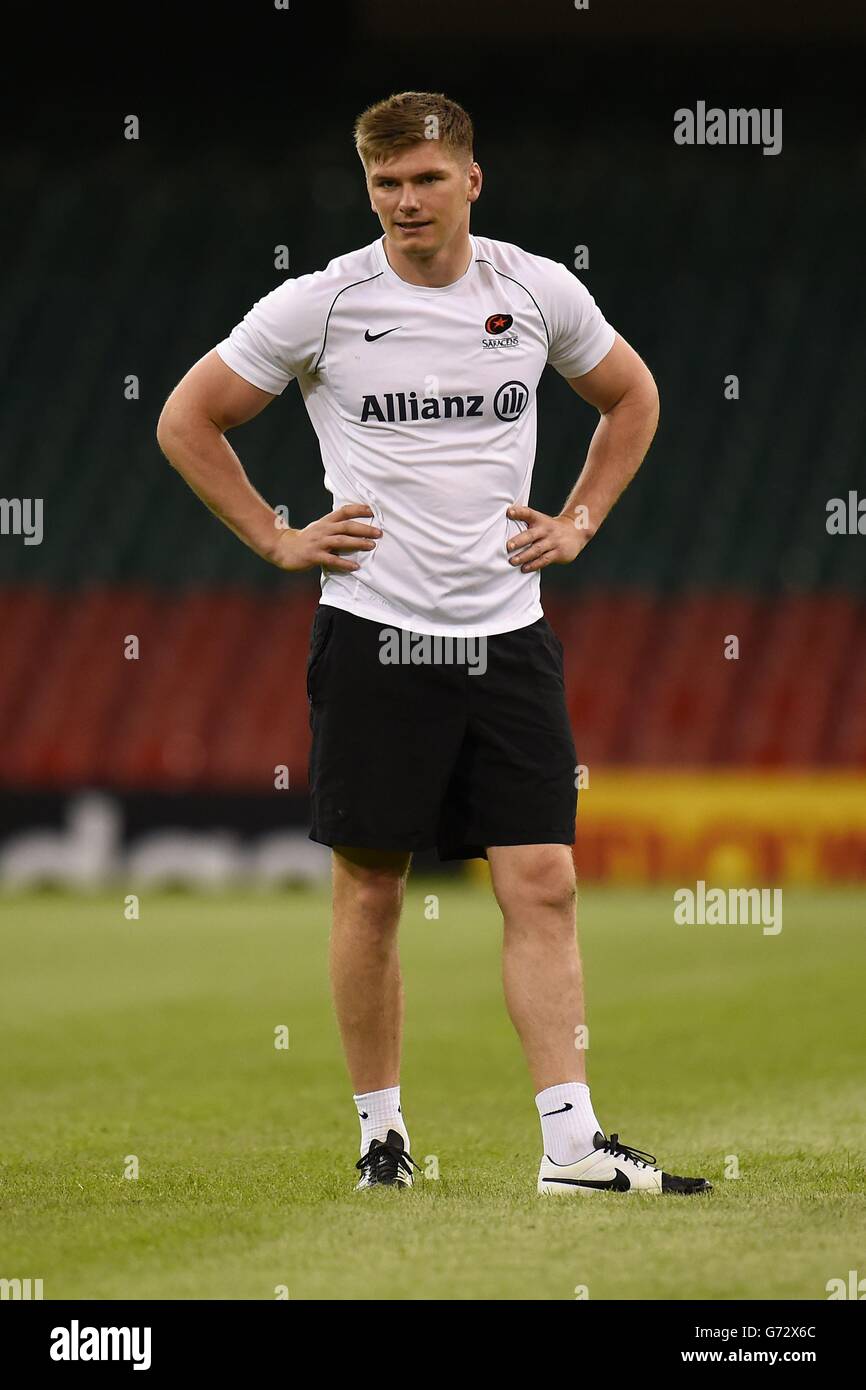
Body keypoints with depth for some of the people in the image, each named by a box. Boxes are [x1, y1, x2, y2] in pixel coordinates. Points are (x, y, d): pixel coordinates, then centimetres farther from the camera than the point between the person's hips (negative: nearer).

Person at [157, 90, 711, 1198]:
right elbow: (187, 420, 6)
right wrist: (277, 540, 2)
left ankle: (572, 1144, -8)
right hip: (374, 635, -2)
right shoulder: (317, 306, -4)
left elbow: (630, 398, 23)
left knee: (543, 886, -6)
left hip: (508, 637, 2)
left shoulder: (541, 293, 4)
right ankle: (380, 1129, 15)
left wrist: (579, 522, 12)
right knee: (370, 892, 2)